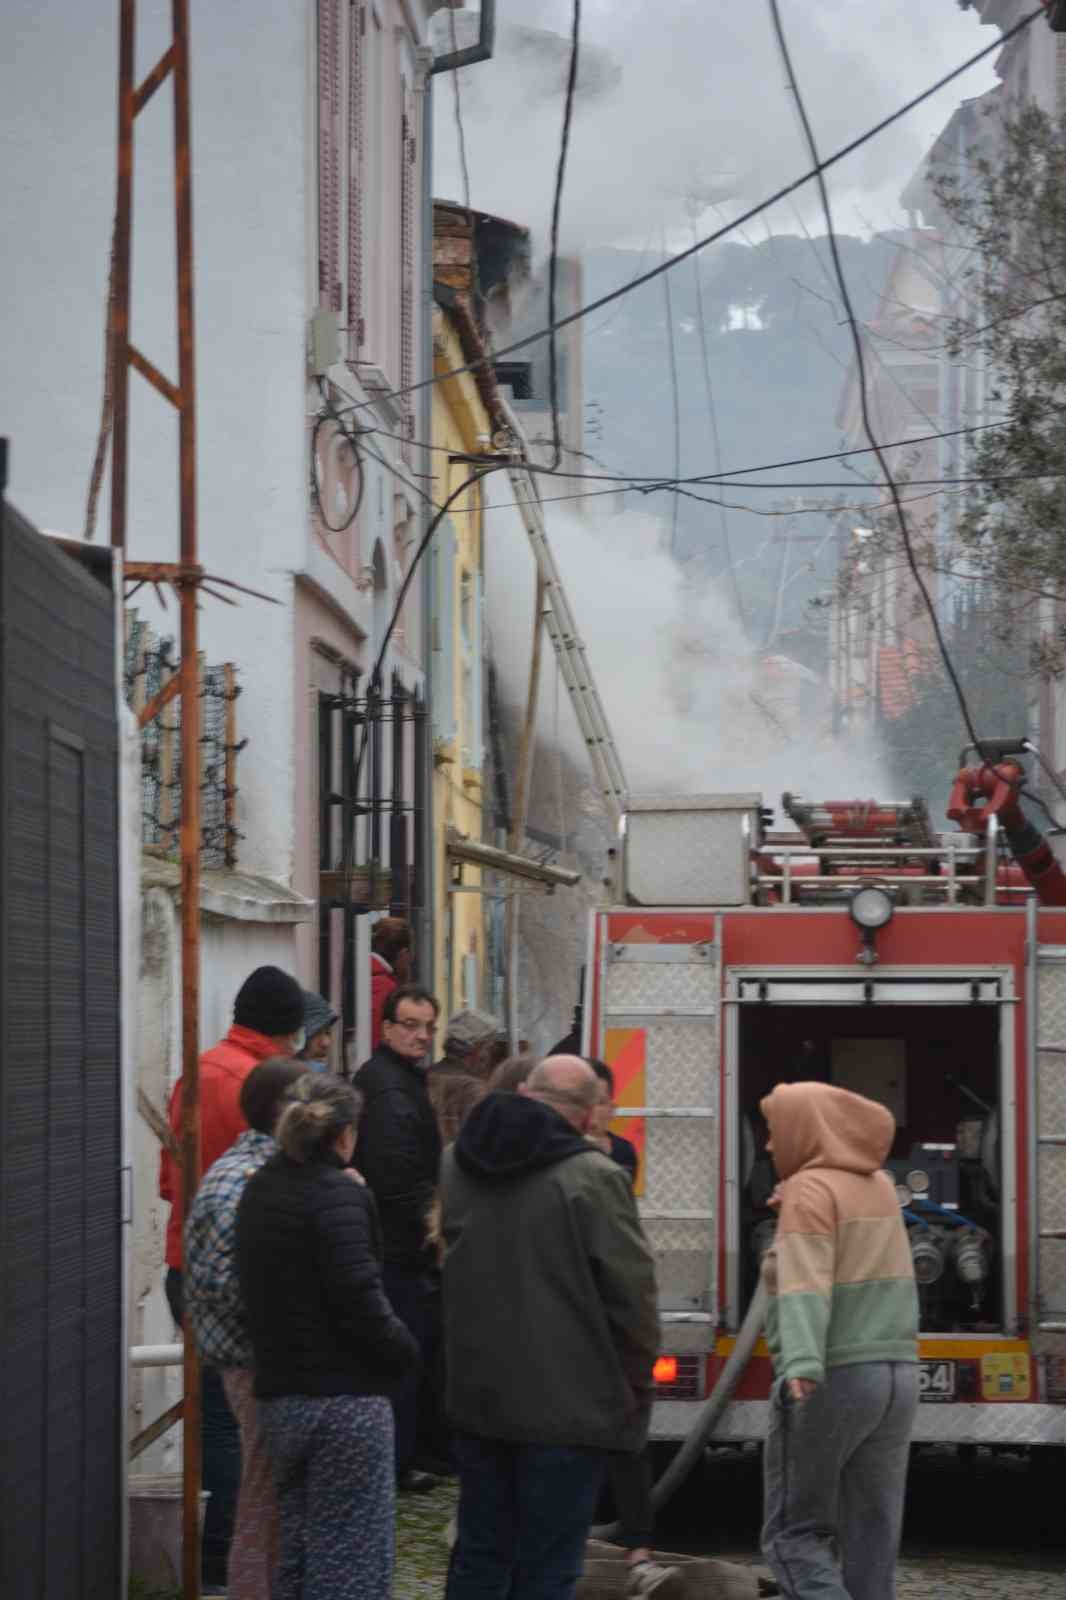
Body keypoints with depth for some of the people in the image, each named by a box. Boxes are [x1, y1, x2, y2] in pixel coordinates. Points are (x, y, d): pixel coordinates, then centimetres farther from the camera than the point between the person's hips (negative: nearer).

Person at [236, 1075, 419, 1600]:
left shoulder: (259, 1191, 11)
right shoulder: (339, 1197, -14)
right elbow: (360, 1300, -18)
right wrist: (404, 1351, -5)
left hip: (278, 1393, 8)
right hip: (345, 1396, -8)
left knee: (296, 1548, 16)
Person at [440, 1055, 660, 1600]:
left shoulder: (457, 1163, 5)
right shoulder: (592, 1177, -16)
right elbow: (632, 1290, -13)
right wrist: (637, 1382, 0)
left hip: (476, 1393, 6)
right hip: (567, 1404, -6)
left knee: (479, 1554, 16)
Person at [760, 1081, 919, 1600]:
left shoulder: (810, 1191, -11)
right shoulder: (877, 1185, 12)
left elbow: (805, 1284, -27)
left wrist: (800, 1367, -39)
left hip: (828, 1381, -7)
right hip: (895, 1376, 7)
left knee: (793, 1536, 0)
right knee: (872, 1542, 6)